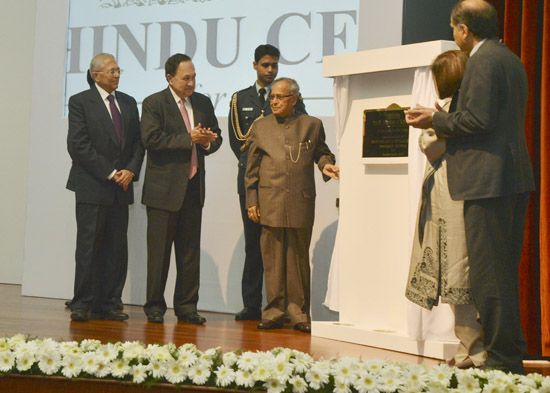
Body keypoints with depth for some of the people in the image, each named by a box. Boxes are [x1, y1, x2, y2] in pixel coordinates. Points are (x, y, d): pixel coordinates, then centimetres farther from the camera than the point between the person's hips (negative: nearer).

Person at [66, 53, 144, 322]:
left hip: (121, 188, 5)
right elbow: (79, 145, -9)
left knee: (117, 249, 3)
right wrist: (110, 174, -12)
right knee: (88, 246, -5)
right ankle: (81, 305, 0)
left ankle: (106, 304, 8)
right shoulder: (80, 102, -1)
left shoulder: (128, 103, 16)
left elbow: (138, 142, 15)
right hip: (92, 188, -5)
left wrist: (131, 171, -3)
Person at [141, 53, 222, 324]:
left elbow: (216, 137, 19)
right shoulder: (153, 104, -4)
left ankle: (186, 307, 13)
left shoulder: (203, 103, 13)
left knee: (190, 251, 6)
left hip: (193, 187, 5)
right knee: (159, 251, 0)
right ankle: (155, 307, 10)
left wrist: (207, 142, -5)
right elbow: (151, 138, -17)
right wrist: (189, 139, -18)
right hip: (164, 189, -5)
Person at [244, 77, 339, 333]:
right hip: (270, 203, 1)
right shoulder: (260, 127, 11)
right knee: (272, 259, 3)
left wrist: (326, 165, -6)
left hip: (301, 203, -1)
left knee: (299, 259, 3)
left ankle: (299, 313, 10)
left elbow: (321, 153, 18)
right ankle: (274, 311, 10)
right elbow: (252, 168, 10)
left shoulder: (312, 125, 9)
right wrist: (251, 201, 5)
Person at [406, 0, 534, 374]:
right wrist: (443, 121, 21)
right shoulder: (511, 60, 19)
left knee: (490, 274, -6)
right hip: (516, 177, 10)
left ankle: (503, 358, -4)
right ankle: (511, 355, 21)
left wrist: (436, 119, -5)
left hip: (489, 181, -10)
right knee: (504, 271, 15)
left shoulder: (483, 61, -12)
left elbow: (479, 119, -19)